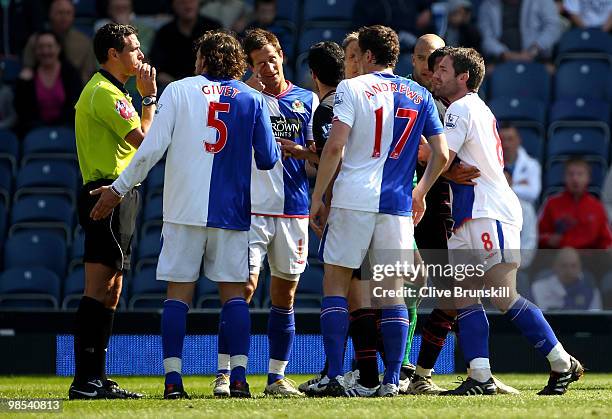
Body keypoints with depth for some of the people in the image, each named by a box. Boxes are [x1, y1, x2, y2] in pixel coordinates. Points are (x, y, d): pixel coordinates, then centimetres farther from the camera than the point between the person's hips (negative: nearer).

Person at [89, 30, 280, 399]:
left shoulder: (179, 91, 2)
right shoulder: (252, 99, 5)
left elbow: (152, 148, -5)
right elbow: (268, 160, 5)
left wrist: (119, 189, 3)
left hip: (185, 208, -1)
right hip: (231, 211, 1)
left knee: (179, 290, 3)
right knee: (233, 291, 6)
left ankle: (173, 379, -4)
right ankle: (238, 378, -4)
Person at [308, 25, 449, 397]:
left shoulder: (352, 88, -1)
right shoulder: (419, 95, 11)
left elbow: (335, 146, -10)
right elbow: (441, 154, 10)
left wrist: (317, 198, -3)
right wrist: (420, 192, 25)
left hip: (353, 199, -3)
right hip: (398, 205, 3)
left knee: (336, 283, 4)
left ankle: (335, 376, -4)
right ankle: (392, 379, 3)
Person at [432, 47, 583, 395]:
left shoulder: (461, 109, -8)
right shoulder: (481, 110, 23)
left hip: (490, 215, -11)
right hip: (470, 217, 11)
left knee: (504, 297, -12)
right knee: (464, 298, 1)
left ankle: (563, 364, -7)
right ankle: (480, 378, -6)